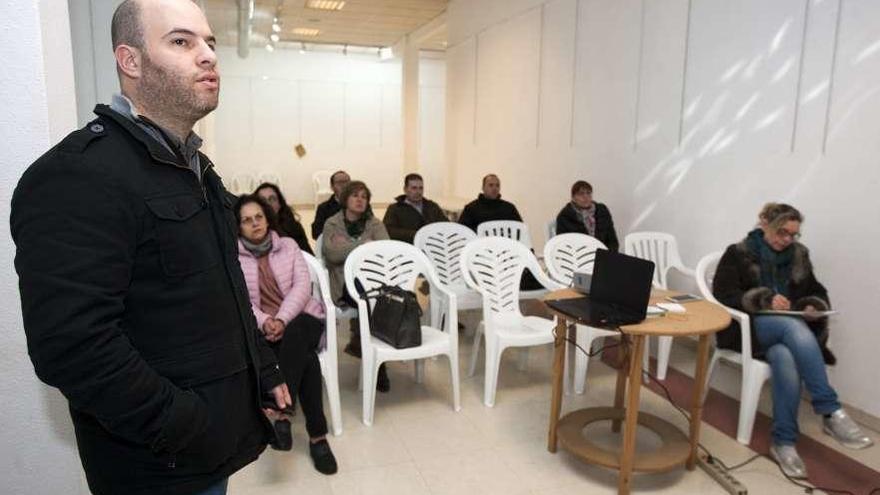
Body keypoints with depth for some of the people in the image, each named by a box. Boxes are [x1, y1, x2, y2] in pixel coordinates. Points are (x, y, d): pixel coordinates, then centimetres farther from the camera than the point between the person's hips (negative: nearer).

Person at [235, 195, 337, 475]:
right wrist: (264, 323, -24)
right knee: (305, 356, -30)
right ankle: (317, 436, -28)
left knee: (295, 335, -36)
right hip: (260, 326, -1)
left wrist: (282, 320, -19)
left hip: (301, 317, 1)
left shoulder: (288, 245, 8)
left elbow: (302, 285, -3)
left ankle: (280, 411, -32)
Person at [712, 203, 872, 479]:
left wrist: (814, 307, -7)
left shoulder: (799, 255, 14)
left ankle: (784, 443, -28)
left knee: (786, 360, -34)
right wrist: (765, 299, -22)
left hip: (789, 330, 4)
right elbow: (723, 295, -9)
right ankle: (831, 413, -36)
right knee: (793, 326, -37)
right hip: (749, 326, -3)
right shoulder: (738, 254, 0)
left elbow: (818, 293, 18)